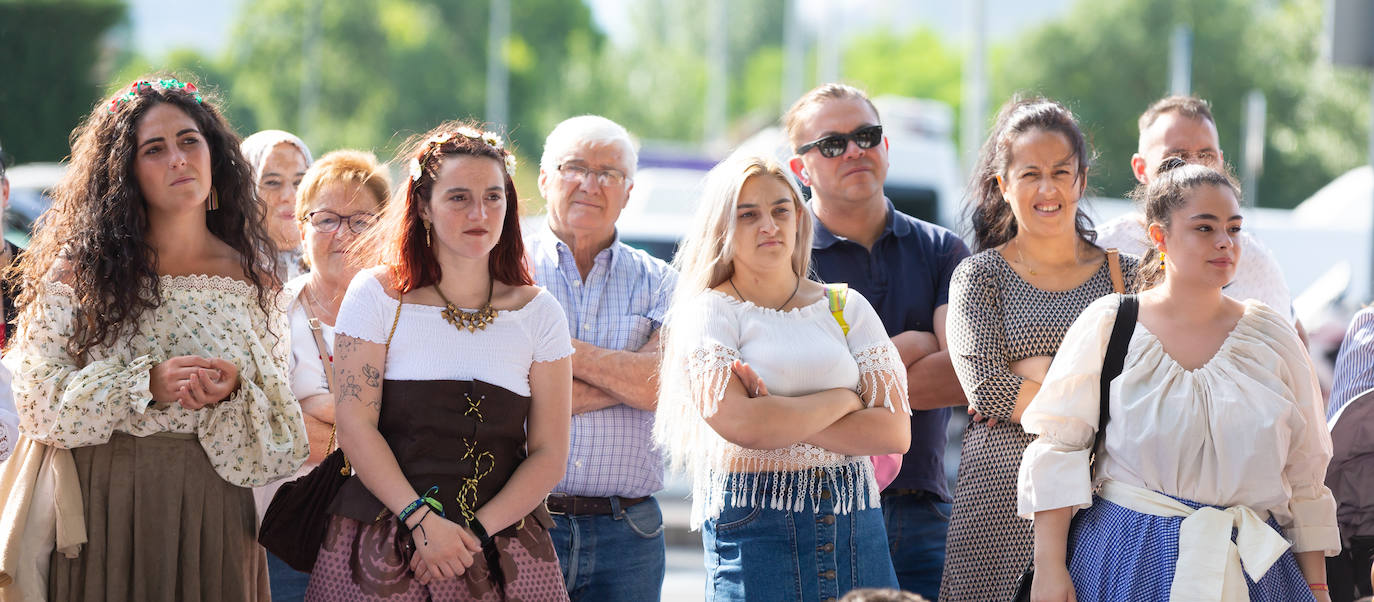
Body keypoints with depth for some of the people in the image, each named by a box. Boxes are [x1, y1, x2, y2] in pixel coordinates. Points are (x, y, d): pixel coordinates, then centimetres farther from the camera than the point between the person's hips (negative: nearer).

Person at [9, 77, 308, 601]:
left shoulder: (250, 278, 4)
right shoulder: (80, 271, -2)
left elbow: (279, 428, 6)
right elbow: (38, 400, -7)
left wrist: (233, 394, -15)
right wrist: (144, 385, -18)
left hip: (213, 511, 2)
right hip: (102, 497, -2)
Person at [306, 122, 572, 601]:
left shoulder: (537, 313, 7)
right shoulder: (377, 296, 2)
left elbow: (549, 454, 3)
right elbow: (355, 426, -5)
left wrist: (475, 533, -11)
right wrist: (423, 521, -15)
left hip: (504, 553, 1)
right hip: (383, 546, -1)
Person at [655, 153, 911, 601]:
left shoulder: (846, 307, 12)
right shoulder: (709, 311, 2)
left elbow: (895, 431, 1)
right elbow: (738, 423, -14)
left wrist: (781, 419, -8)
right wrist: (843, 398, -3)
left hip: (854, 524, 3)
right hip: (752, 525, -3)